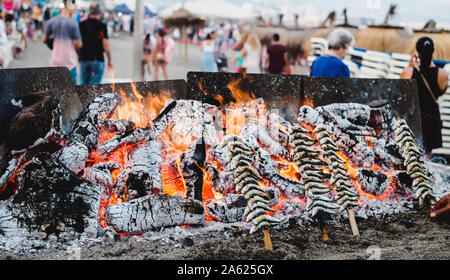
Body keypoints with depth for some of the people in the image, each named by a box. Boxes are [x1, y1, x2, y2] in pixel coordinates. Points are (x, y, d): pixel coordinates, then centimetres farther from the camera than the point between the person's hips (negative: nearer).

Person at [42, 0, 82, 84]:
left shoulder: (52, 21, 0)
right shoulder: (73, 22, -13)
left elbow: (44, 40, 8)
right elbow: (79, 44, -12)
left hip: (55, 62, 5)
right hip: (69, 62, -5)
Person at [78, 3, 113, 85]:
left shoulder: (81, 25, 3)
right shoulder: (102, 26, -9)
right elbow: (106, 46, -10)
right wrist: (110, 60, 1)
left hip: (83, 59, 4)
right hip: (98, 60, -4)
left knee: (84, 84, 12)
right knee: (95, 85, -1)